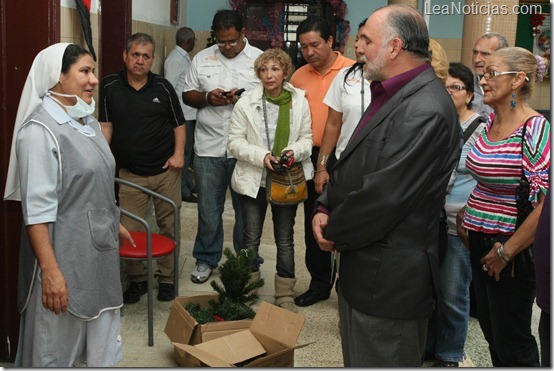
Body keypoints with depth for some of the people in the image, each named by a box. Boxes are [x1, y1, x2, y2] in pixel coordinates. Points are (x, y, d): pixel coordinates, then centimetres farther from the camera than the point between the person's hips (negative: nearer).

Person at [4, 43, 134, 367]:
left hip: (99, 247, 8)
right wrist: (50, 271, -24)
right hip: (65, 252, -8)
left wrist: (114, 224, 25)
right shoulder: (40, 130, -18)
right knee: (57, 343, 8)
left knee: (100, 331, 19)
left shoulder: (88, 121, 7)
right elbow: (38, 210, -22)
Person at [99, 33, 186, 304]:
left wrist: (178, 153, -6)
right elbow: (106, 125, 2)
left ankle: (167, 278, 23)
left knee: (169, 227, 7)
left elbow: (178, 123, 7)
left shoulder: (163, 87, 1)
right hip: (130, 173, 0)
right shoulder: (110, 86, -1)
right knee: (130, 230, 0)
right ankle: (137, 279, 20)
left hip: (165, 170, 1)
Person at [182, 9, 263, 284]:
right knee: (208, 208, 11)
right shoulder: (202, 58, 7)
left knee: (246, 209, 9)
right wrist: (207, 97, -11)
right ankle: (206, 259, 27)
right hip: (209, 147, 2)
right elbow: (187, 95, 10)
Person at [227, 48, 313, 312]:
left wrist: (294, 151, -17)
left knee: (285, 239, 11)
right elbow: (235, 141, -5)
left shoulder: (300, 102, -2)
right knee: (251, 238, 7)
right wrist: (261, 156, -19)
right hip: (254, 180, -1)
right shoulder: (246, 103, -6)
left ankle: (285, 295, 25)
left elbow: (307, 138, 5)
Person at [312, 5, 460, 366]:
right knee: (356, 358, 24)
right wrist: (324, 209, -1)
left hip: (388, 279, -10)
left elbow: (382, 198, -25)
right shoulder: (391, 95, 10)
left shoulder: (425, 111, -23)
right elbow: (353, 164, 14)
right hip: (362, 267, 10)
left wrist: (333, 232, -9)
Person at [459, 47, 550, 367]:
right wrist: (467, 217, 10)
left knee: (512, 343, 6)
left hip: (512, 249, -7)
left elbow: (546, 205, -23)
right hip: (480, 241, 8)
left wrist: (506, 252, -18)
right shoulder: (490, 122, 6)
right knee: (491, 331, 19)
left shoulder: (536, 130, -18)